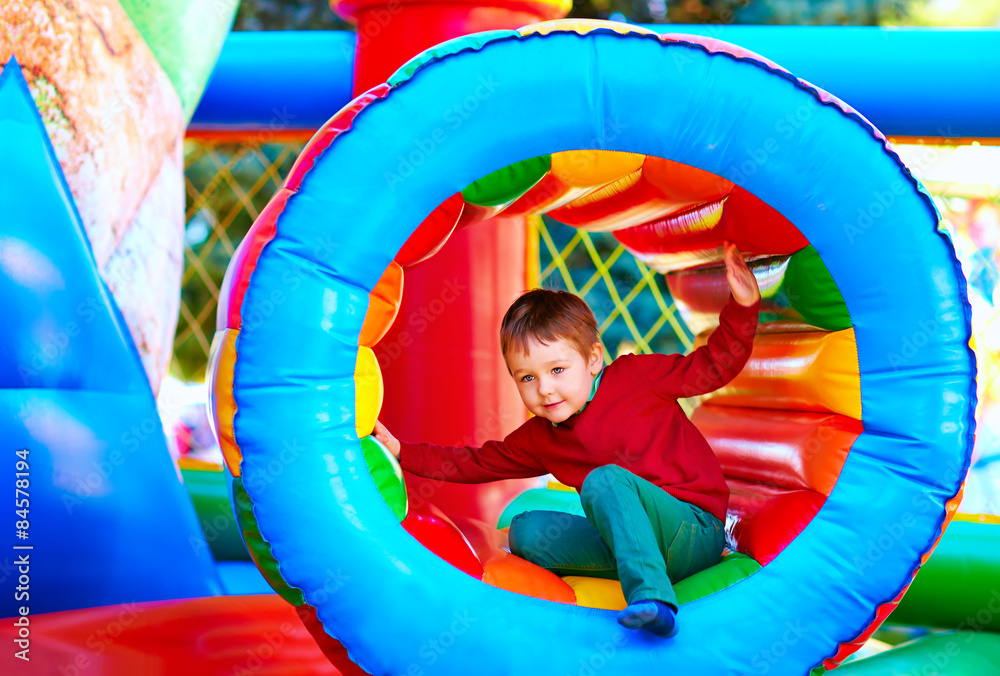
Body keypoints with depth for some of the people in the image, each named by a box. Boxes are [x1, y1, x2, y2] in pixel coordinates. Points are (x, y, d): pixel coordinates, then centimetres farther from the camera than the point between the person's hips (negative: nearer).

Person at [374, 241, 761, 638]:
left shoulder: (635, 377, -2)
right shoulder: (538, 439, 12)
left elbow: (713, 366, -3)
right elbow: (477, 463, 20)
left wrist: (742, 307, -16)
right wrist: (402, 453, 16)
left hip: (696, 532, -5)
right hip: (639, 542, 6)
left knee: (603, 480, -32)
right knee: (525, 530, -4)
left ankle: (652, 597, -47)